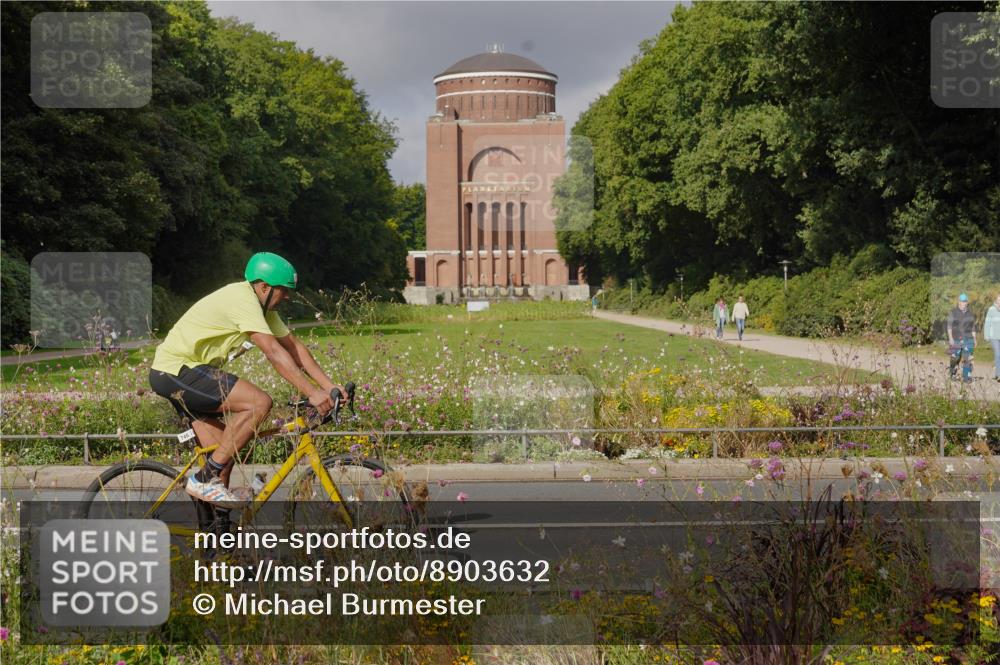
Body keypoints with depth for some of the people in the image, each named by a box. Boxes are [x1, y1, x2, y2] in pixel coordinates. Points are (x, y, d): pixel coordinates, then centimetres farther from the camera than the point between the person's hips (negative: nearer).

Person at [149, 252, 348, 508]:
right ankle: (205, 479, -16)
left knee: (224, 452, 8)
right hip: (176, 370, -10)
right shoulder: (242, 299, -21)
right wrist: (312, 393, -29)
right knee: (260, 402, -20)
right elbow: (274, 352, -28)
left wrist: (329, 386, 1)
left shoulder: (262, 305, 10)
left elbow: (294, 347, 11)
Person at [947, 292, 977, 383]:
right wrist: (950, 338, -15)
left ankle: (966, 377, -7)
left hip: (968, 339, 2)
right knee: (955, 358, 5)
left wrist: (974, 339, 8)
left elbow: (973, 327, 13)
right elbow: (949, 326, -6)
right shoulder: (953, 312, -2)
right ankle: (953, 373, 30)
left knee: (967, 358, -8)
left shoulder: (969, 313, 9)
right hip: (956, 339, -2)